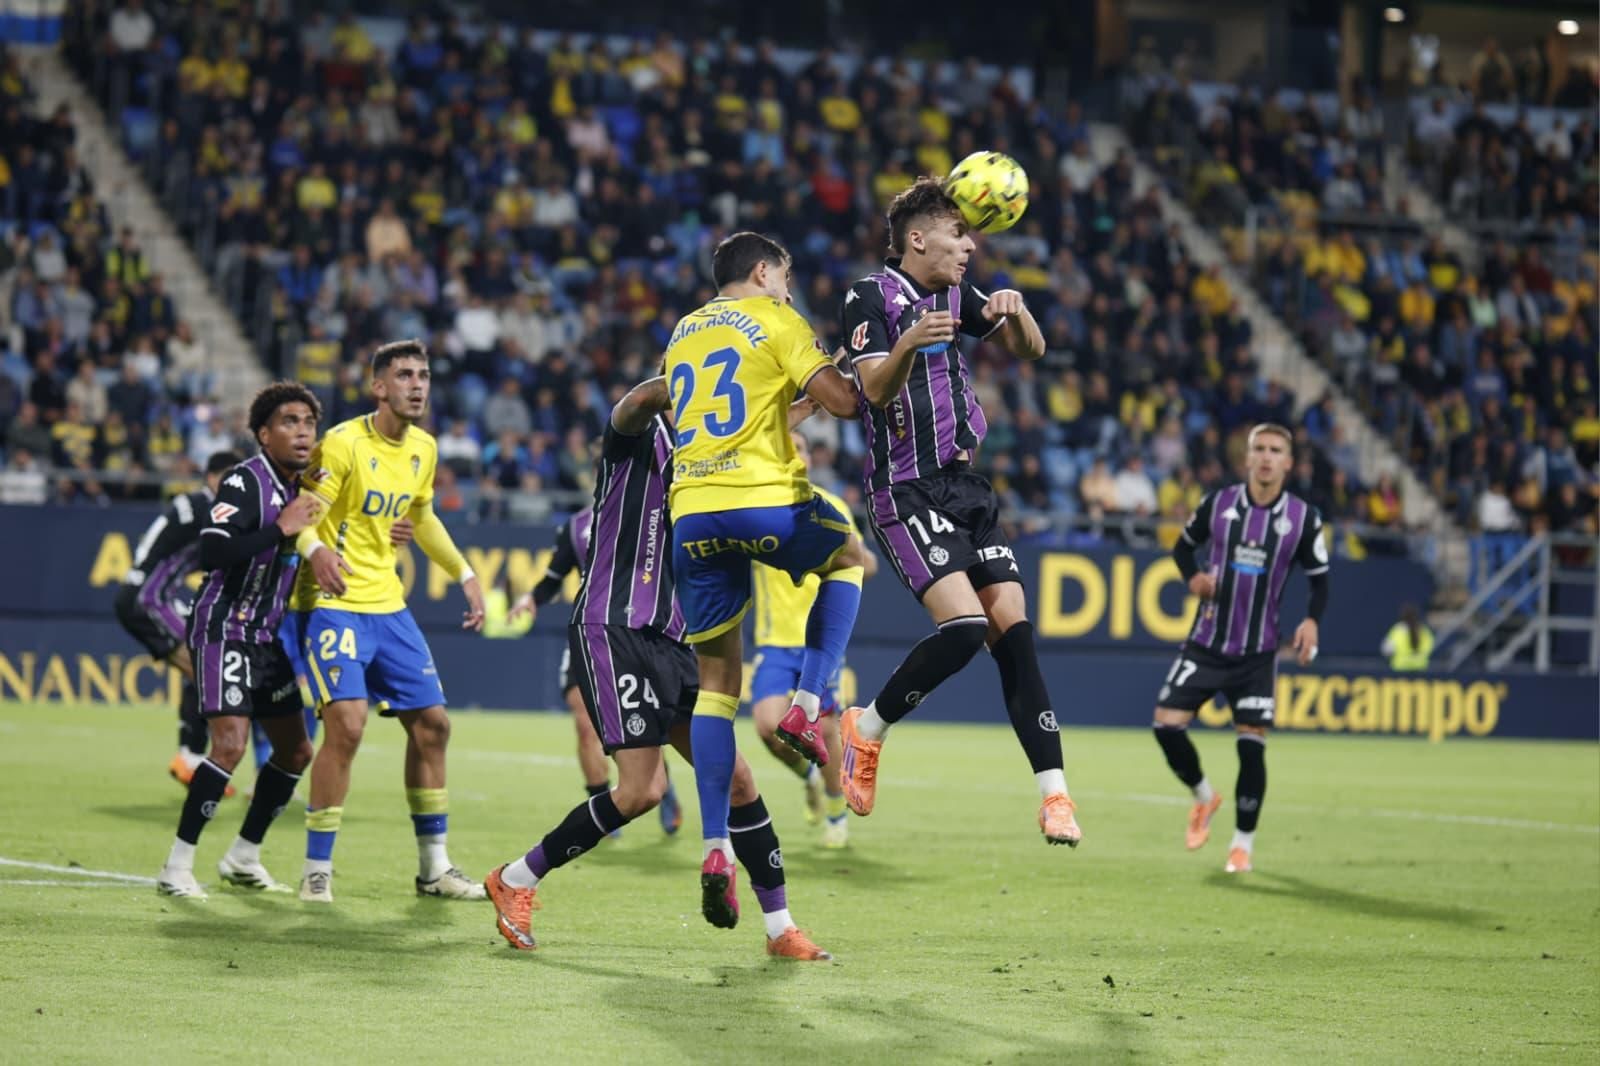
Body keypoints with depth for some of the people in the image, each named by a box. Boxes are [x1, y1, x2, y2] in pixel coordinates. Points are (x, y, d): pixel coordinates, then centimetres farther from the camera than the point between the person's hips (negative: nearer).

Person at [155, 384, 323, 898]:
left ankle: (242, 858, 26)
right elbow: (211, 553, -30)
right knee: (230, 744, -20)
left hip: (268, 637, 9)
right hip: (225, 630, -9)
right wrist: (282, 529, -30)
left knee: (296, 749, 11)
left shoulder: (300, 488, 9)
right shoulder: (245, 482, -16)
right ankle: (177, 867, -13)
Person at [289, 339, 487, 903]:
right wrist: (316, 552, -38)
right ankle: (316, 870, -8)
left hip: (388, 603, 8)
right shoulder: (342, 444, -14)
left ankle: (434, 867, 20)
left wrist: (465, 575, 22)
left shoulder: (423, 449, 8)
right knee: (347, 723, -20)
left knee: (431, 723, 8)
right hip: (334, 603, -8)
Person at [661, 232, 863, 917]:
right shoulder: (772, 318, 4)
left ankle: (715, 848, -2)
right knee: (848, 559, 28)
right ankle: (806, 707, 9)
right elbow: (842, 402, -5)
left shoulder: (683, 333, 23)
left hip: (693, 513, 5)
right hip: (766, 500, -5)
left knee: (716, 679, 9)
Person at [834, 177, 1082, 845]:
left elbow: (1030, 350, 15)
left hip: (963, 483, 7)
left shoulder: (954, 294, 13)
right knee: (965, 625, -22)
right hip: (906, 489, -7)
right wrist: (908, 344, -39)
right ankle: (867, 729, 1)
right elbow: (875, 390, -19)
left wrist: (1016, 311, -8)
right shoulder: (870, 297, -8)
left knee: (1013, 627, -4)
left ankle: (1054, 792, -4)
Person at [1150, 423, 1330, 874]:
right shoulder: (1218, 503, -2)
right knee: (1167, 724, -8)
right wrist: (1193, 576, -8)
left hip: (1257, 652, -1)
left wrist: (1311, 621, -14)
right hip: (1206, 643, 1)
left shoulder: (1303, 518, -4)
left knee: (1251, 746, -5)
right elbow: (1184, 545, 13)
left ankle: (1243, 843, 12)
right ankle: (1203, 796, 21)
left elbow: (1319, 579, 4)